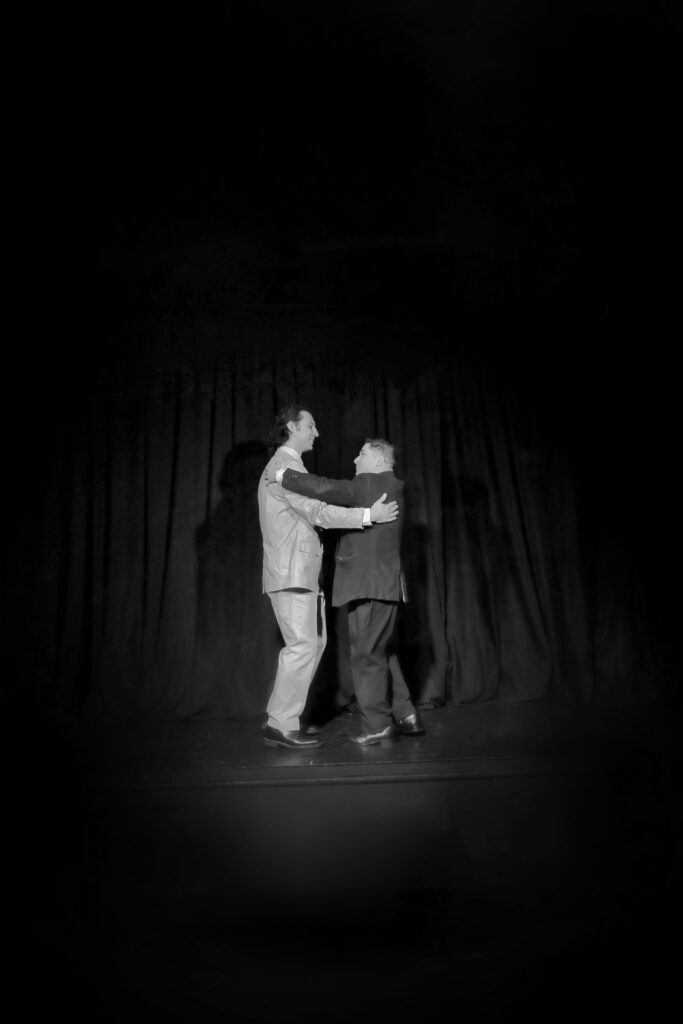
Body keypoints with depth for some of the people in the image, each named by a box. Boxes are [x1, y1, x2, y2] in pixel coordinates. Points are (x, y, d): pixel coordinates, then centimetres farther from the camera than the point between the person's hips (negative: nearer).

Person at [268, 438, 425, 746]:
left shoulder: (367, 484, -10)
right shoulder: (393, 487, 18)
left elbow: (325, 489, -23)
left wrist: (284, 476, -13)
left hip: (369, 586, -10)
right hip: (383, 584, 10)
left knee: (367, 655, -1)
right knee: (381, 652, 18)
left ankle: (377, 724, 7)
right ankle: (406, 716, 22)